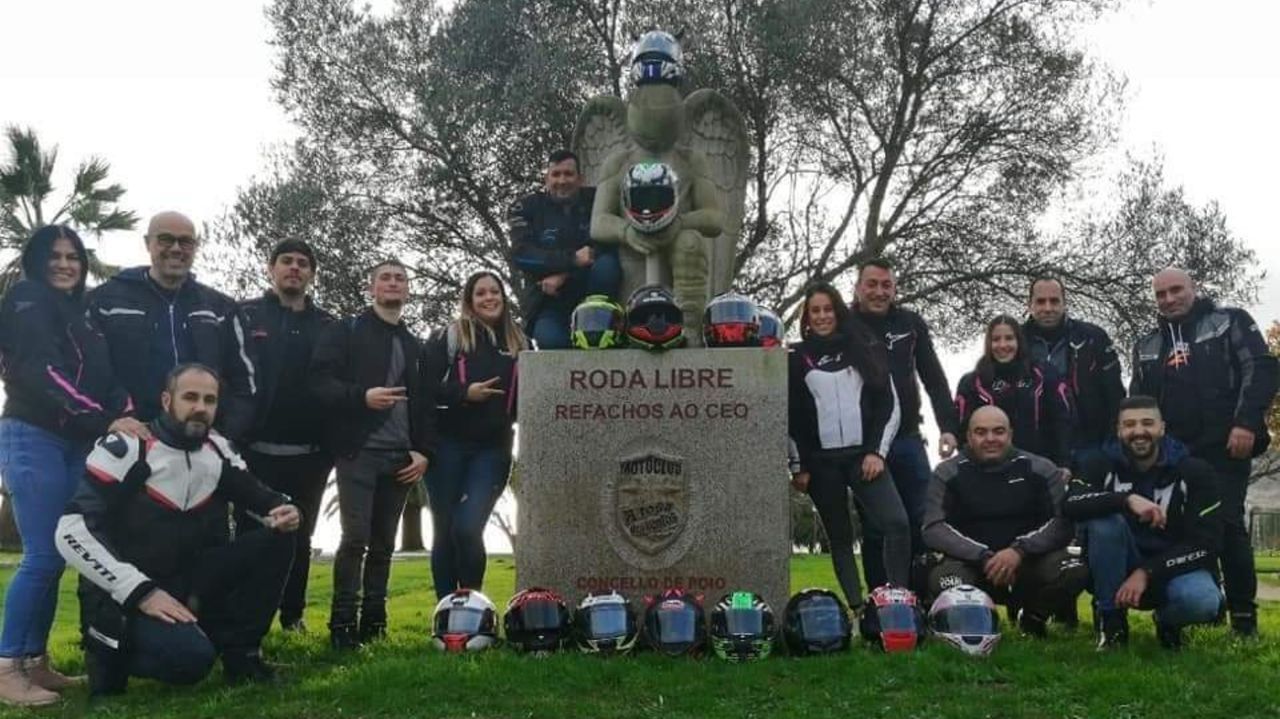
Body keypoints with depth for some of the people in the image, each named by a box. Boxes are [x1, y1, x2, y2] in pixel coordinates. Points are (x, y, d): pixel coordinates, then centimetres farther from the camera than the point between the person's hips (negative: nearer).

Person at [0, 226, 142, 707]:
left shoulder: (77, 312, 20)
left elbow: (102, 376, 14)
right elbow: (43, 372, -17)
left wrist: (127, 415, -6)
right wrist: (104, 420, -24)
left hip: (74, 444, 7)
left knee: (56, 556, 7)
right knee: (43, 556, -12)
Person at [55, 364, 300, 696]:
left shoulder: (218, 451, 4)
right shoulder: (128, 448, -16)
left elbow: (260, 497, 12)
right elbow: (71, 532, -21)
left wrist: (283, 511, -15)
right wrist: (140, 591, -26)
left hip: (187, 584, 6)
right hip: (122, 595, -6)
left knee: (275, 541, -9)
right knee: (191, 657, -31)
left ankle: (240, 652, -1)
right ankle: (108, 651, -1)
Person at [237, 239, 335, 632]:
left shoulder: (327, 326, 10)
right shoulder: (245, 316, 2)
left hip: (308, 453, 3)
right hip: (257, 449, -2)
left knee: (298, 538, 12)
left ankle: (293, 616, 22)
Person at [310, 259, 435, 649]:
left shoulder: (415, 346, 20)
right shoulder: (345, 331, 5)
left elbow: (427, 405, 17)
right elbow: (320, 382, -7)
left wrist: (424, 452, 4)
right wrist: (363, 396, -22)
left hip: (401, 457, 5)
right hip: (358, 452, -4)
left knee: (383, 543, 7)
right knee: (356, 537, -10)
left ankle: (373, 623, 13)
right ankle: (342, 624, -2)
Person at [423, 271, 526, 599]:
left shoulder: (518, 343, 11)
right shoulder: (449, 337, 4)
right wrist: (465, 393, -16)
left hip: (493, 449, 1)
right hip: (449, 445, 0)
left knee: (468, 527, -14)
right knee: (445, 530, 3)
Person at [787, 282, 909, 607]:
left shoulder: (866, 349, 9)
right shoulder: (797, 358, 7)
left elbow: (889, 404, 6)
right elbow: (789, 417, 6)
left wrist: (877, 452, -4)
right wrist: (798, 466, 1)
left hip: (863, 454, 0)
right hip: (821, 461, 0)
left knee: (897, 523, -17)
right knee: (840, 538, 4)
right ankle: (857, 609, 7)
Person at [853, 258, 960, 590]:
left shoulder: (911, 324, 7)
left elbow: (934, 379, 10)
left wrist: (948, 427, 0)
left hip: (908, 440, 3)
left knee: (923, 520, 4)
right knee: (875, 530, 4)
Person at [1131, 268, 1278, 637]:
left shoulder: (1231, 322, 6)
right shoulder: (1146, 346, 18)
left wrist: (1246, 423, -16)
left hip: (1224, 448, -4)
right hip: (1172, 455, 5)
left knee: (1227, 525, -9)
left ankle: (1244, 615, 0)